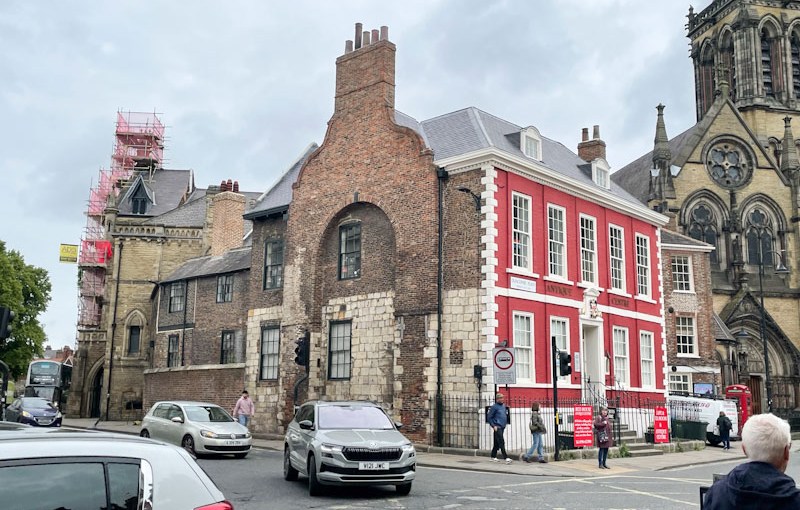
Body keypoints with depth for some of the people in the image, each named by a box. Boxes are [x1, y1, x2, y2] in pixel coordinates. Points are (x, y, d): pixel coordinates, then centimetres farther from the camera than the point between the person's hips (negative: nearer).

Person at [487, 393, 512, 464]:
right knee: (501, 442, -12)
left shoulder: (504, 406, 12)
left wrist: (505, 423, 16)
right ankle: (506, 458, -16)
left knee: (496, 443, 14)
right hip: (497, 427, -7)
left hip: (502, 427, 7)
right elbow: (489, 417, -8)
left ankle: (493, 456, 22)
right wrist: (493, 426, -13)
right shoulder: (494, 407, -9)